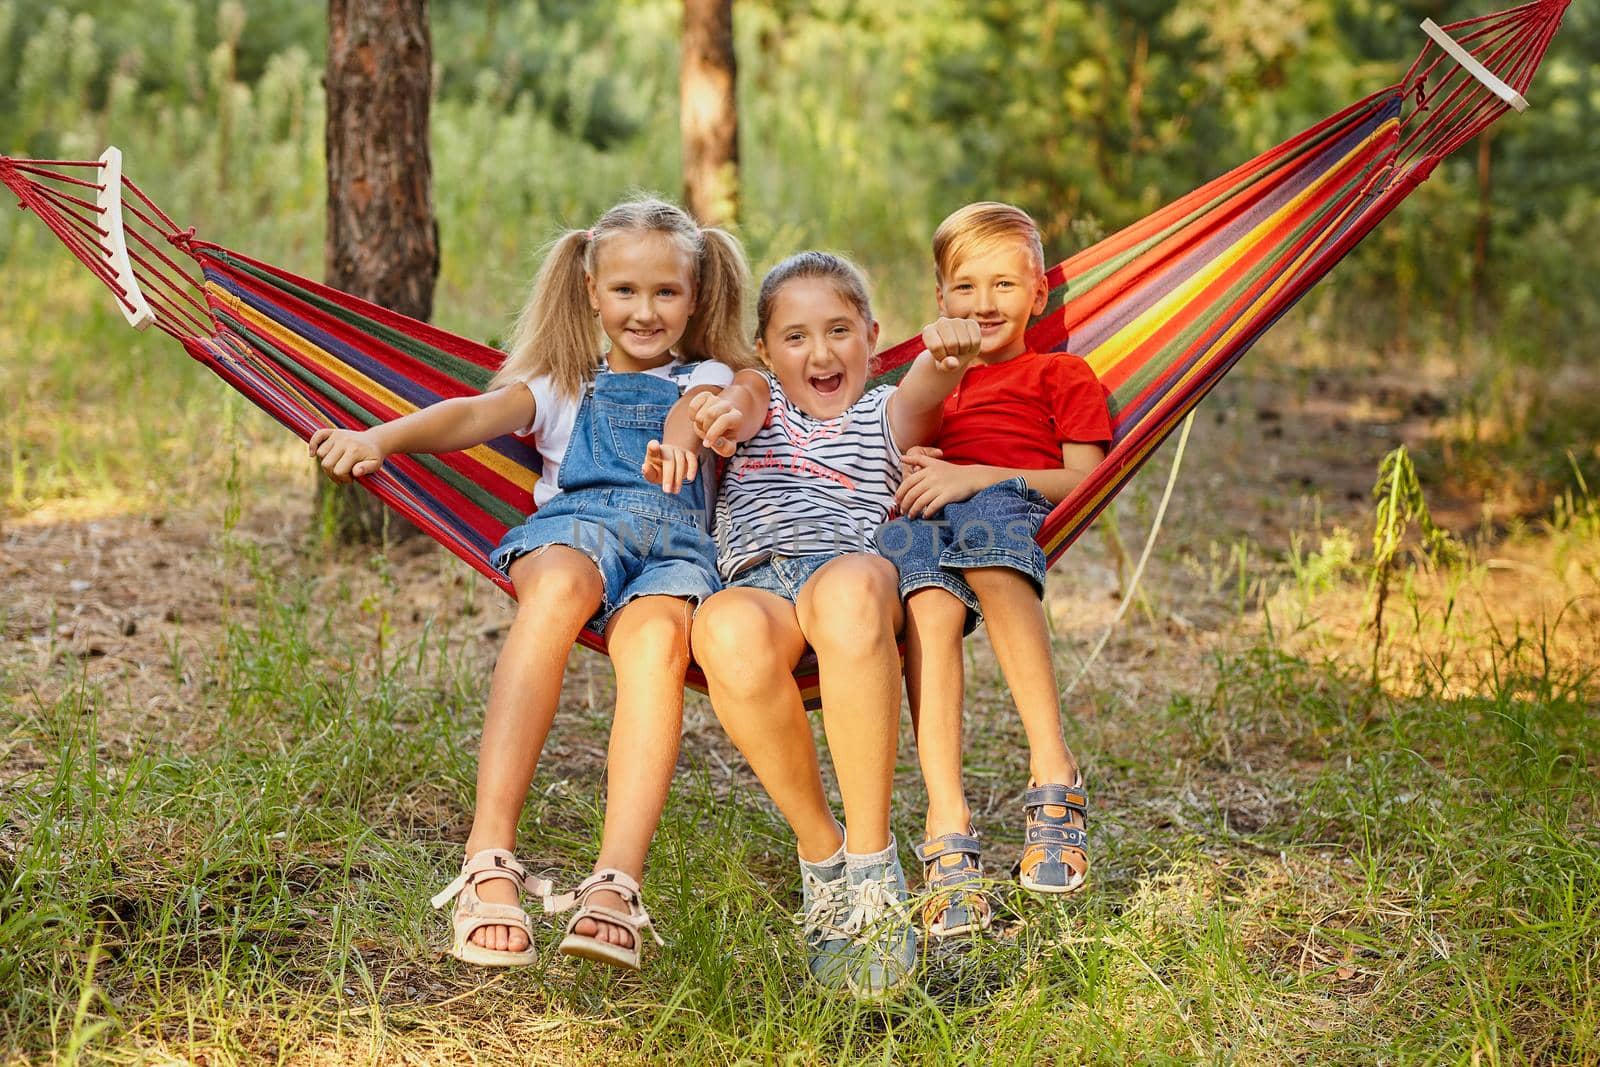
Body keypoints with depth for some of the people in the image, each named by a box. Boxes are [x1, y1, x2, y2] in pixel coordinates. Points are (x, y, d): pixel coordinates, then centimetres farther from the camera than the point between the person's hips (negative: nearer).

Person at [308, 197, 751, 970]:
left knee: (658, 636, -38)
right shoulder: (565, 387, 30)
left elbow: (705, 409, 2)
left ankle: (614, 885, -49)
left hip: (675, 542, 0)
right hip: (575, 524, 0)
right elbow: (480, 415, 10)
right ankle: (489, 859, -48)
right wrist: (378, 438, -11)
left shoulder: (704, 378, 28)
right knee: (559, 586, -39)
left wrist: (681, 439, -26)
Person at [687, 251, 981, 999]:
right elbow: (739, 402, 7)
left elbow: (927, 386, 2)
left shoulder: (888, 412, 28)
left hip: (855, 566, -1)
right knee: (728, 632, -38)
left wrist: (949, 353, -25)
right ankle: (821, 852, -20)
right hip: (757, 579, 1)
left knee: (849, 588, -40)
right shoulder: (759, 396, 34)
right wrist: (720, 414, -21)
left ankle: (872, 865, -35)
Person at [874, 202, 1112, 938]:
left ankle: (1053, 775, -46)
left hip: (1012, 505, -2)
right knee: (918, 569, -37)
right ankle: (947, 830, -48)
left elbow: (1084, 479, 9)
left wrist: (973, 477, -5)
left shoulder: (1061, 375, 27)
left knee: (983, 519, -41)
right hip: (924, 515, 2)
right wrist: (906, 474, 5)